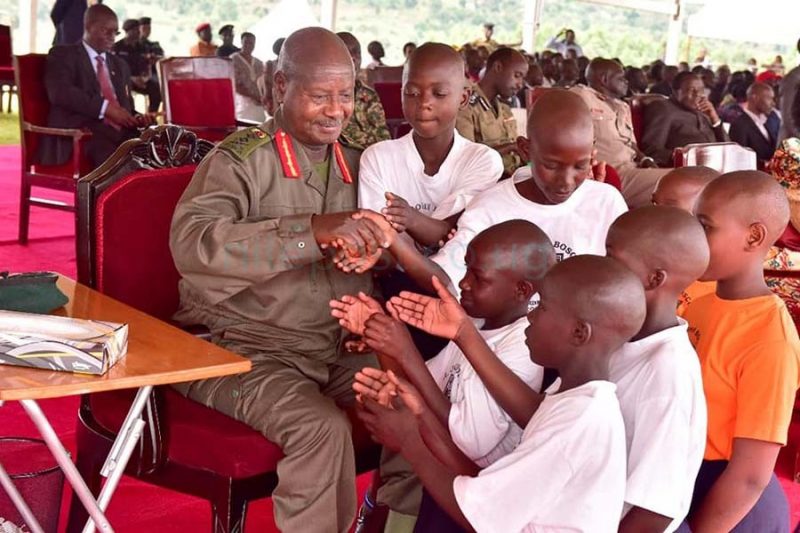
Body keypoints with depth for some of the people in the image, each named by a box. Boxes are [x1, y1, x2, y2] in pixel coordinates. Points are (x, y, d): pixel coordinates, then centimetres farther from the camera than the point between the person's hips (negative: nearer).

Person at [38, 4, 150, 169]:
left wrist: (136, 118, 6)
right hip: (79, 130, -6)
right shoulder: (63, 55, 10)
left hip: (120, 130, 6)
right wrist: (105, 108, -17)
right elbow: (60, 92, -8)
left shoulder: (120, 65, 30)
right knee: (111, 158, -38)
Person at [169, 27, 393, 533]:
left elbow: (366, 253, 18)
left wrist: (374, 247, -8)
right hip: (242, 349, -6)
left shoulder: (353, 164, 11)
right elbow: (191, 244, -27)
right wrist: (312, 230, -36)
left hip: (338, 348, 6)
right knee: (322, 429, -29)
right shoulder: (240, 159, -9)